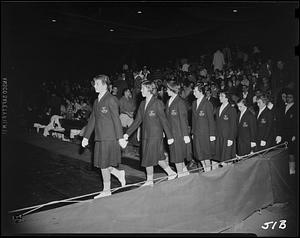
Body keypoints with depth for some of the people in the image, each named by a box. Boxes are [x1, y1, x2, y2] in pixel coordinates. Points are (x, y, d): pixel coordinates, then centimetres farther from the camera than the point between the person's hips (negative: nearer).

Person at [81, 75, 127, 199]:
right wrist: (86, 137, 15)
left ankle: (106, 190, 14)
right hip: (99, 138, 8)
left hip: (109, 138, -7)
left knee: (104, 164, -1)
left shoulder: (111, 100, -9)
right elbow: (92, 120, 18)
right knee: (102, 164, 9)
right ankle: (119, 174, 30)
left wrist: (120, 138, -15)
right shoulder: (96, 101, 15)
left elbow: (116, 119, -13)